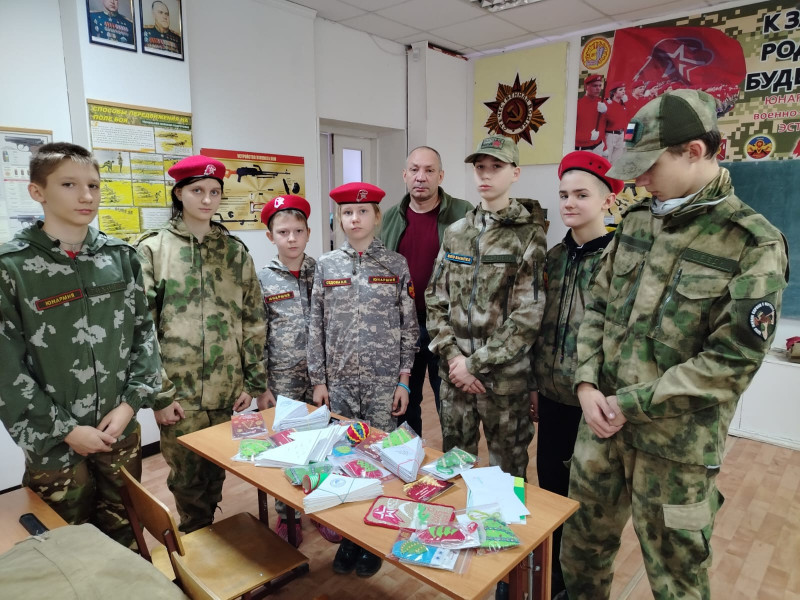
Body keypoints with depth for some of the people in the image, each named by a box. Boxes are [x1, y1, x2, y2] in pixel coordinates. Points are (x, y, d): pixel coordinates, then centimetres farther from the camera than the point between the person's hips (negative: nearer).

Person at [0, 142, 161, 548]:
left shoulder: (120, 256, 1)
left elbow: (143, 331, 3)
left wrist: (131, 402, -6)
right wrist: (65, 430, -11)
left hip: (121, 431, 3)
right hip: (52, 443, -3)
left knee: (125, 534, 17)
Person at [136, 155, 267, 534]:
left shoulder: (235, 251, 5)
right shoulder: (153, 250, -4)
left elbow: (254, 320, 7)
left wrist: (253, 382, 4)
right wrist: (158, 395, -8)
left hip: (227, 390, 3)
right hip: (178, 391, -2)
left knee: (216, 472, 15)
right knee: (187, 476, 8)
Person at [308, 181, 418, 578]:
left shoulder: (396, 265, -2)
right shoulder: (326, 265, 3)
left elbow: (408, 326, -1)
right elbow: (317, 327, 4)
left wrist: (404, 380, -4)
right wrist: (318, 379, 2)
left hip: (384, 382, -1)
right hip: (339, 381, 2)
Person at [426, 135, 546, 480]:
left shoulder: (529, 235, -7)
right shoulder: (455, 233, 7)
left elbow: (528, 316, -13)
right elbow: (436, 300, 6)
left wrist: (475, 363, -14)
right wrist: (453, 356, -6)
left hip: (505, 375, -4)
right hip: (455, 370, 4)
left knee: (507, 466, 12)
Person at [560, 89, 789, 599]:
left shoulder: (754, 243, -14)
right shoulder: (637, 221, 4)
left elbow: (732, 362, -17)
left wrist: (630, 404, -16)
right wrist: (587, 384, -6)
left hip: (677, 445, -5)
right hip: (601, 423, 5)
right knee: (582, 544, 23)